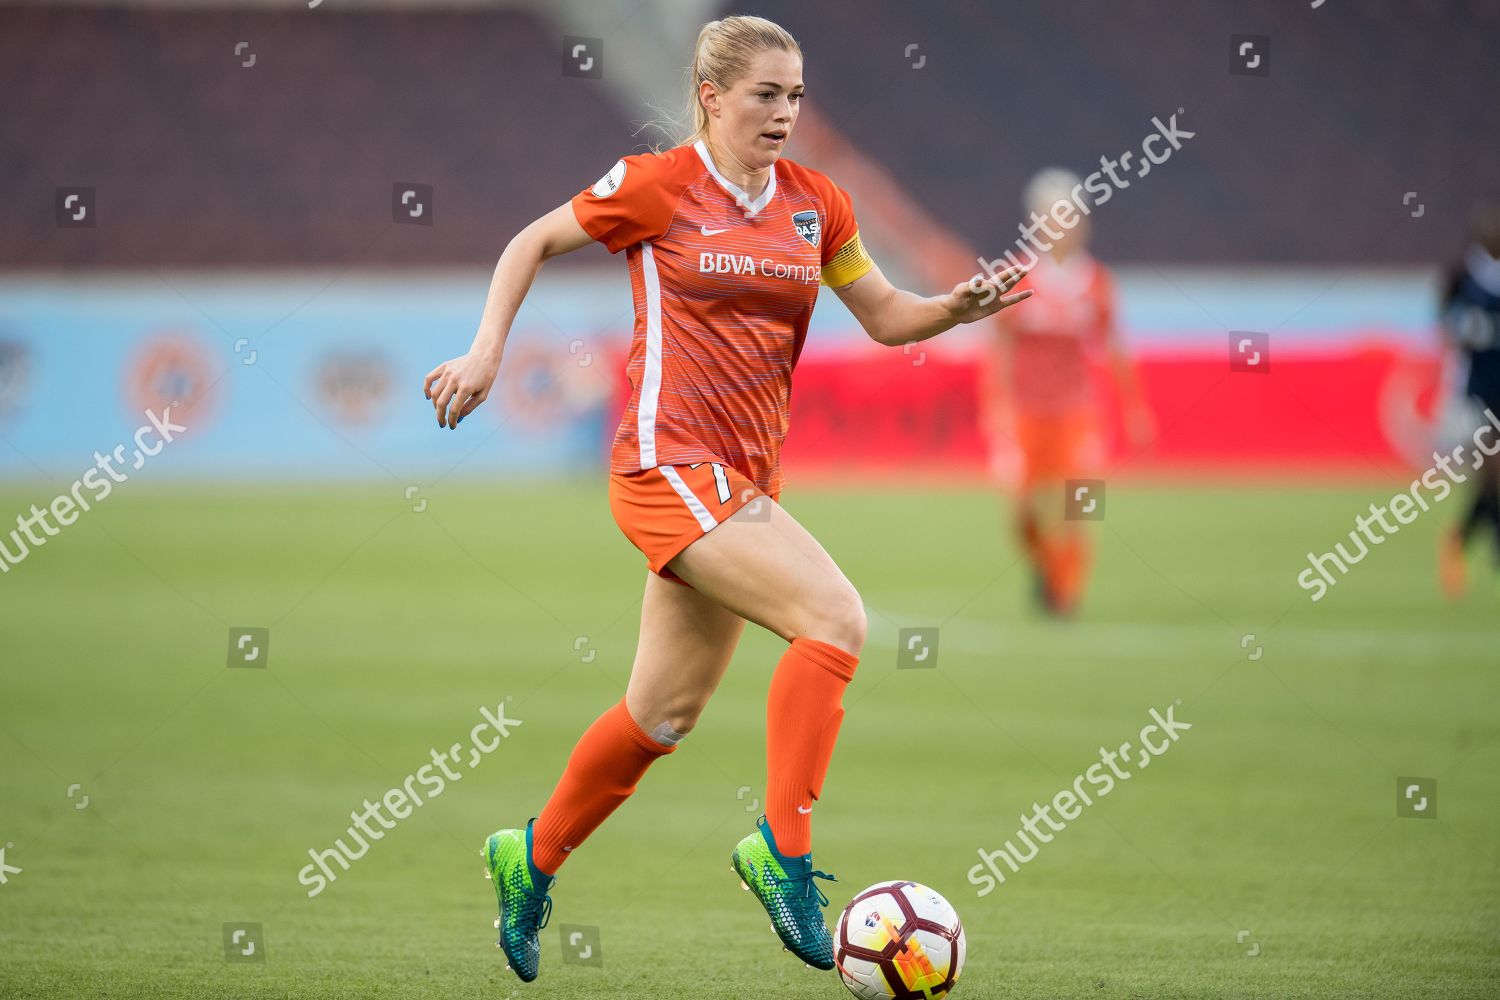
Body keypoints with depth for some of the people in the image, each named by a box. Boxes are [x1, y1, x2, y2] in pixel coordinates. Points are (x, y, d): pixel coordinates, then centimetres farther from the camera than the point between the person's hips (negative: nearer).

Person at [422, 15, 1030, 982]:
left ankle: (535, 859, 31)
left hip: (746, 479, 7)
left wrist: (959, 307, -4)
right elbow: (532, 243, 6)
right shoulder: (656, 186, -6)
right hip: (670, 463, -7)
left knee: (665, 712, 13)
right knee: (836, 618, -23)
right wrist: (485, 353, -1)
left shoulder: (814, 203, 10)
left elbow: (887, 317, 15)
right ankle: (784, 848, -18)